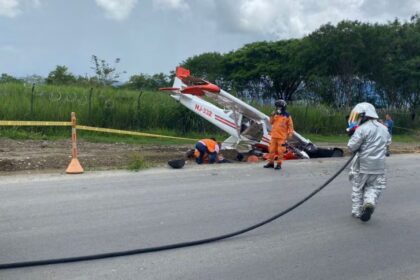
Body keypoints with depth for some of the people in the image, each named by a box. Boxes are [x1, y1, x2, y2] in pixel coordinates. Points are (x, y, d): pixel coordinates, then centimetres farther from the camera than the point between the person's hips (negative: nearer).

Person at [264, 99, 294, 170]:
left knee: (280, 151, -3)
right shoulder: (276, 114, 8)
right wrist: (272, 116, -2)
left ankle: (279, 164, 4)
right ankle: (271, 163, 18)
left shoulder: (287, 116, -4)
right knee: (272, 149, 9)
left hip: (282, 137, -5)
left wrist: (290, 134, -8)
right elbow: (271, 122, 13)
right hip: (274, 135, 5)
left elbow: (290, 126, -1)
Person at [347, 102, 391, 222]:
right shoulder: (383, 129, 8)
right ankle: (370, 203, -12)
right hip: (378, 166, 4)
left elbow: (352, 146, -16)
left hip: (362, 164, -4)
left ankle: (357, 211, 18)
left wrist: (353, 134, -1)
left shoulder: (362, 129, -15)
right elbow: (388, 141, 23)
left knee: (358, 187, 12)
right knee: (374, 187, 14)